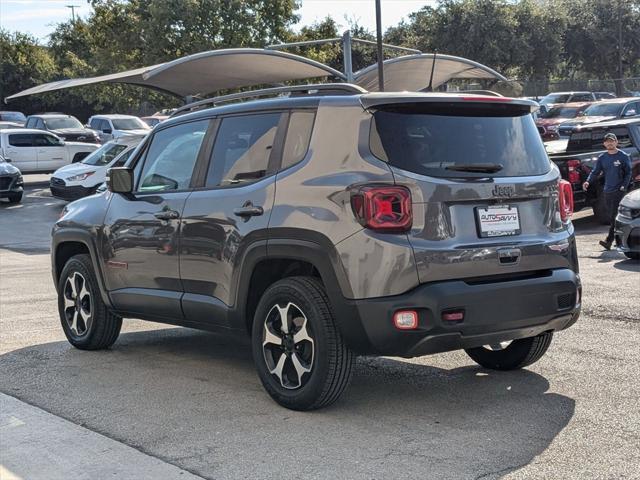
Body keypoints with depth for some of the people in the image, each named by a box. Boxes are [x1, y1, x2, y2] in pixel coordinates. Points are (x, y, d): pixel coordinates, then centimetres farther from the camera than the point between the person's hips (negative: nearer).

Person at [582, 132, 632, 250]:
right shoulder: (602, 158, 10)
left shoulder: (623, 156, -1)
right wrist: (588, 181, -13)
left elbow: (628, 173, -1)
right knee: (611, 216, 9)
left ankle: (609, 241, -15)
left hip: (619, 191, -5)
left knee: (615, 216, -11)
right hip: (607, 191, 5)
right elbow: (595, 172, 6)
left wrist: (624, 185, -14)